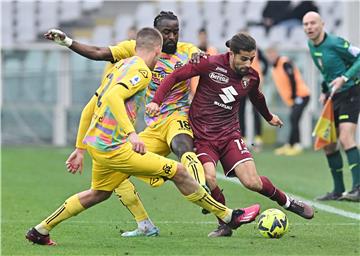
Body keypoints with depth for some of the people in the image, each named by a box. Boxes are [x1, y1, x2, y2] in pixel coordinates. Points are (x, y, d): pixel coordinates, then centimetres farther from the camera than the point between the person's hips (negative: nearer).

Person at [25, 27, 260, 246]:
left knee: (99, 193, 29)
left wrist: (80, 149, 25)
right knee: (178, 171, -4)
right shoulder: (141, 71, -10)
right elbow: (113, 97, -28)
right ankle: (228, 217, 1)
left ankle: (40, 231, 29)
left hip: (95, 143, 9)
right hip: (113, 148, -9)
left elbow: (89, 109, 21)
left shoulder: (120, 67, 17)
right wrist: (131, 133, -32)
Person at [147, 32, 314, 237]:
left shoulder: (251, 77, 2)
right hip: (202, 135, -2)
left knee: (253, 183, -12)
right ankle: (225, 223, -5)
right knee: (209, 178, -27)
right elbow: (175, 76, -7)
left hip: (230, 135, 2)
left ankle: (287, 202, 16)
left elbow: (256, 97, 26)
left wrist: (269, 117, 44)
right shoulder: (211, 65, -13)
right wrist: (157, 101, -17)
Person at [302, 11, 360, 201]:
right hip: (334, 97, 9)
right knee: (327, 143, 9)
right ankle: (338, 190, 18)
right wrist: (324, 91, 13)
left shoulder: (335, 43, -18)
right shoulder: (311, 46, 7)